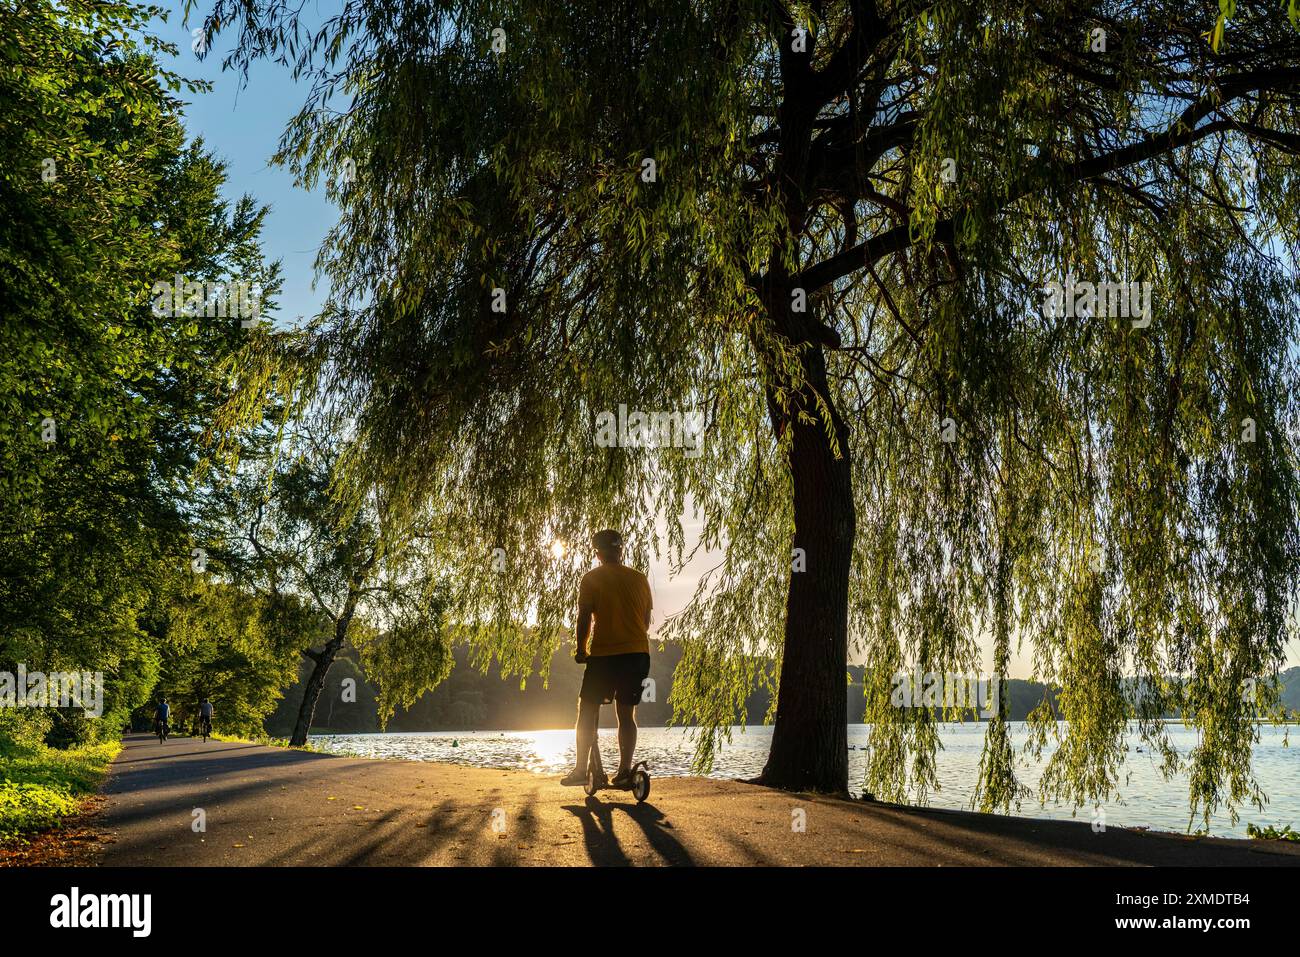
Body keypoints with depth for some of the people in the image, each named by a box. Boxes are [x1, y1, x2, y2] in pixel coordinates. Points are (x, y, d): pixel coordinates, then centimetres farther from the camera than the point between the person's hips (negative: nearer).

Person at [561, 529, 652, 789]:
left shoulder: (592, 579, -1)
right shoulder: (639, 578, 11)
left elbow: (585, 618, -5)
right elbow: (647, 619, 15)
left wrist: (581, 650, 5)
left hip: (604, 653, -4)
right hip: (638, 651, 4)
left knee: (588, 710, 7)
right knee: (626, 713, 9)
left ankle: (581, 770, 5)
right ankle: (624, 772, 5)